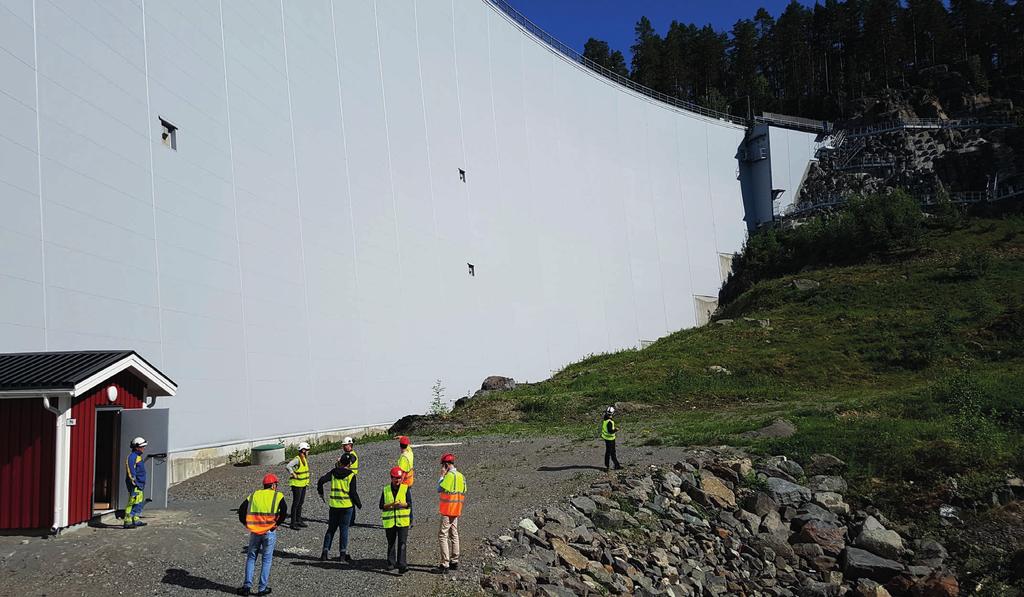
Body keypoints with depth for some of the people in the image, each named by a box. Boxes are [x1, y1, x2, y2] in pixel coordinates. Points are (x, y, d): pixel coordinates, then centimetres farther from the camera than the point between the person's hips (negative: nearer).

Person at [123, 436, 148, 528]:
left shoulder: (139, 456, 17)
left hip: (140, 484, 10)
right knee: (132, 503, -10)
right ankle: (127, 522, -8)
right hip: (135, 485, -10)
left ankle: (136, 520, 22)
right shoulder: (132, 457, -14)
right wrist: (134, 483, -23)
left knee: (140, 502, 15)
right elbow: (131, 471, -20)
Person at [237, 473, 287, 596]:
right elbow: (284, 512, -14)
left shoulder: (254, 495, 10)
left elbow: (241, 510, 3)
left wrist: (247, 524, 9)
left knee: (251, 558, 16)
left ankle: (247, 586, 11)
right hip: (270, 532, -2)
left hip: (254, 532, 2)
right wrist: (277, 524, -1)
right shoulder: (278, 496, 0)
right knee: (267, 559, 8)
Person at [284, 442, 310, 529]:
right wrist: (293, 474, -26)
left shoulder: (304, 459, 9)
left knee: (301, 502, 15)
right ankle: (293, 523, 2)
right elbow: (288, 466, -35)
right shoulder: (297, 459, -20)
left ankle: (298, 520, 25)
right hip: (297, 484, -9)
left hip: (303, 484, 9)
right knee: (296, 503, -4)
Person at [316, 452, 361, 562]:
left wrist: (320, 493, 9)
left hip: (334, 505, 3)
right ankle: (343, 554, 6)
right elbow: (353, 492, -10)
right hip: (347, 506, -3)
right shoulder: (351, 475, -7)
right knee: (344, 530, 5)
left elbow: (321, 480, -7)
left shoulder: (333, 472, 3)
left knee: (331, 529, 14)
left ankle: (325, 551, 9)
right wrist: (359, 504, 3)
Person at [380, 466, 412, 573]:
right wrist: (391, 505, -16)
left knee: (402, 543, -10)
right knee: (391, 543, 14)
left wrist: (402, 504, -23)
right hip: (389, 521, 2)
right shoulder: (386, 490, 6)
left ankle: (402, 565, -12)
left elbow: (409, 504, -2)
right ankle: (391, 563, 27)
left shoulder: (406, 489, 2)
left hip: (403, 521, -2)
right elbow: (381, 506, 1)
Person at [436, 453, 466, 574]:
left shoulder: (450, 475, -17)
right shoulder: (461, 476, 9)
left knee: (443, 536, -5)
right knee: (454, 535, 16)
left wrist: (442, 475, -8)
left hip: (447, 511, -9)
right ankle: (454, 562, 22)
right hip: (456, 511, 9)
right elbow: (463, 494, 13)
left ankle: (445, 564, -9)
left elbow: (439, 489, -15)